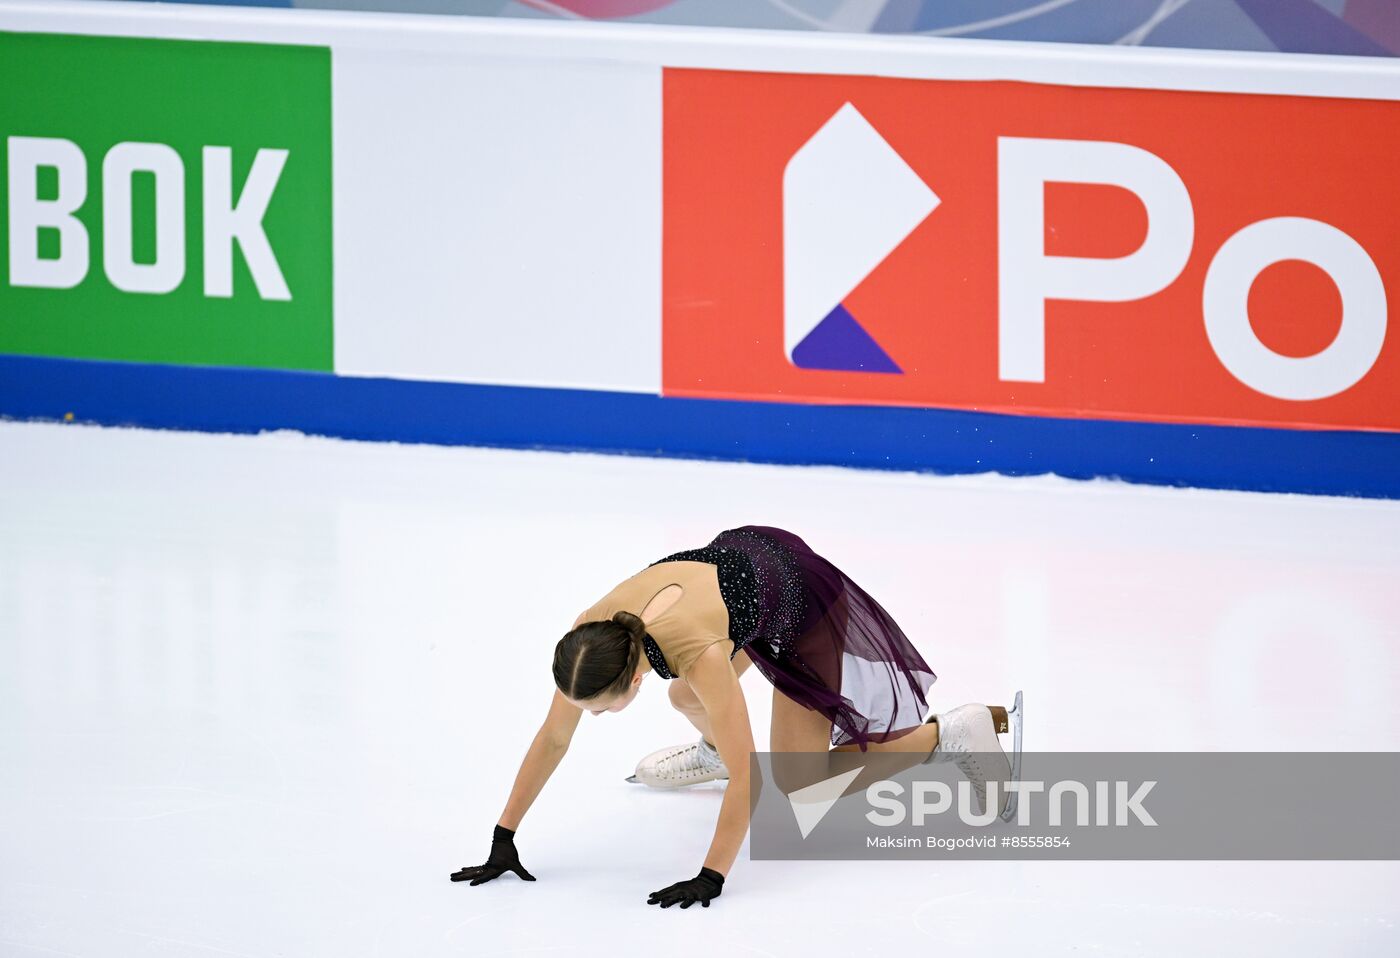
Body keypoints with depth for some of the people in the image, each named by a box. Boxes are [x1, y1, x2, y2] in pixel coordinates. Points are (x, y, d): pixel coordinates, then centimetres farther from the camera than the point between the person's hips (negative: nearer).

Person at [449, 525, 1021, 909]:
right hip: (740, 553, 6)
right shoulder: (589, 639, -26)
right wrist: (502, 838, -13)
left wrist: (711, 877, -42)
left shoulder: (698, 654, -43)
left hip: (803, 597, -6)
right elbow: (553, 738, -13)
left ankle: (948, 734, 7)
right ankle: (713, 750, 46)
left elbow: (745, 779, -39)